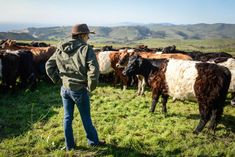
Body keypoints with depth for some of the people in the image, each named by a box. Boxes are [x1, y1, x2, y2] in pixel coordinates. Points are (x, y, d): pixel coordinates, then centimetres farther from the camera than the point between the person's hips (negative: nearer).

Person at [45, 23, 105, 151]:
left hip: (65, 89, 5)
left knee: (67, 117, 16)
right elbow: (94, 69, -24)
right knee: (86, 118, 13)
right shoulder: (86, 49, -13)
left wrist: (58, 80, 11)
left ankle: (69, 145, 29)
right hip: (80, 90, -5)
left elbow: (49, 66, 8)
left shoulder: (61, 48, 5)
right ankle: (93, 141, 33)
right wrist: (91, 86, -11)